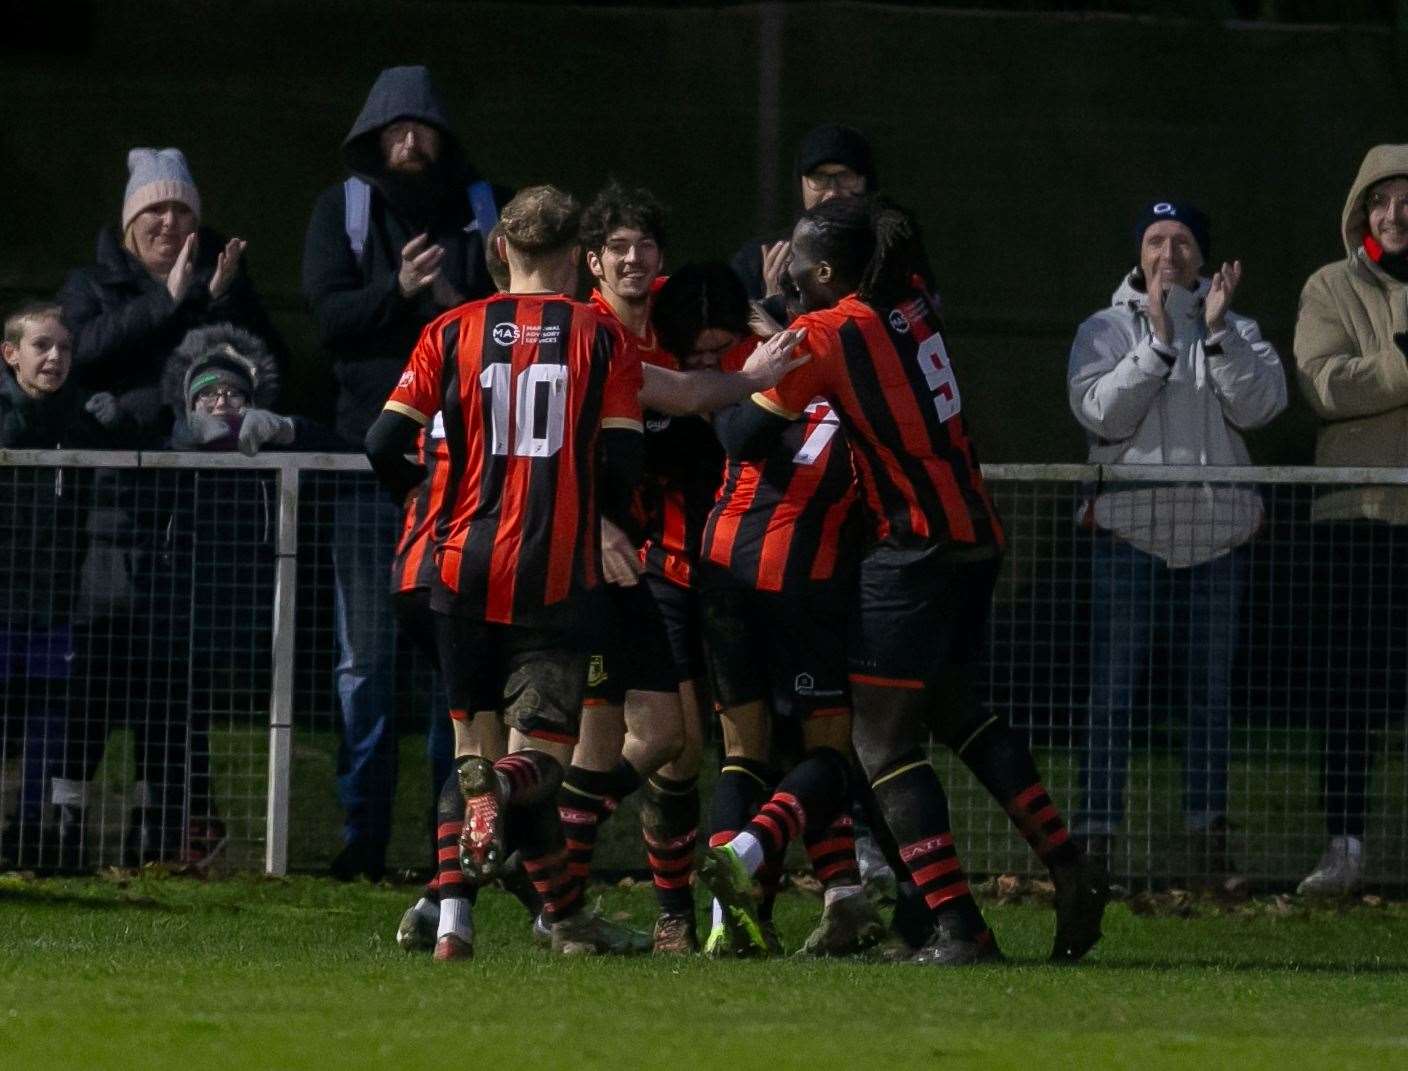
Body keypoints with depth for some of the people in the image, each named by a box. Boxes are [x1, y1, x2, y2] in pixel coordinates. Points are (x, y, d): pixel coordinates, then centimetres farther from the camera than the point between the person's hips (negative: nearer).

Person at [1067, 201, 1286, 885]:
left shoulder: (1237, 332, 10)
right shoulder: (1105, 331, 5)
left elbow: (1260, 406, -7)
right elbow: (1101, 413, -10)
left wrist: (1217, 332, -16)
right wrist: (1159, 341, -16)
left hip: (1215, 533, 2)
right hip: (1127, 527, -2)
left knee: (1211, 691, 6)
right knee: (1112, 691, -6)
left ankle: (1210, 845, 12)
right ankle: (1095, 837, -6)